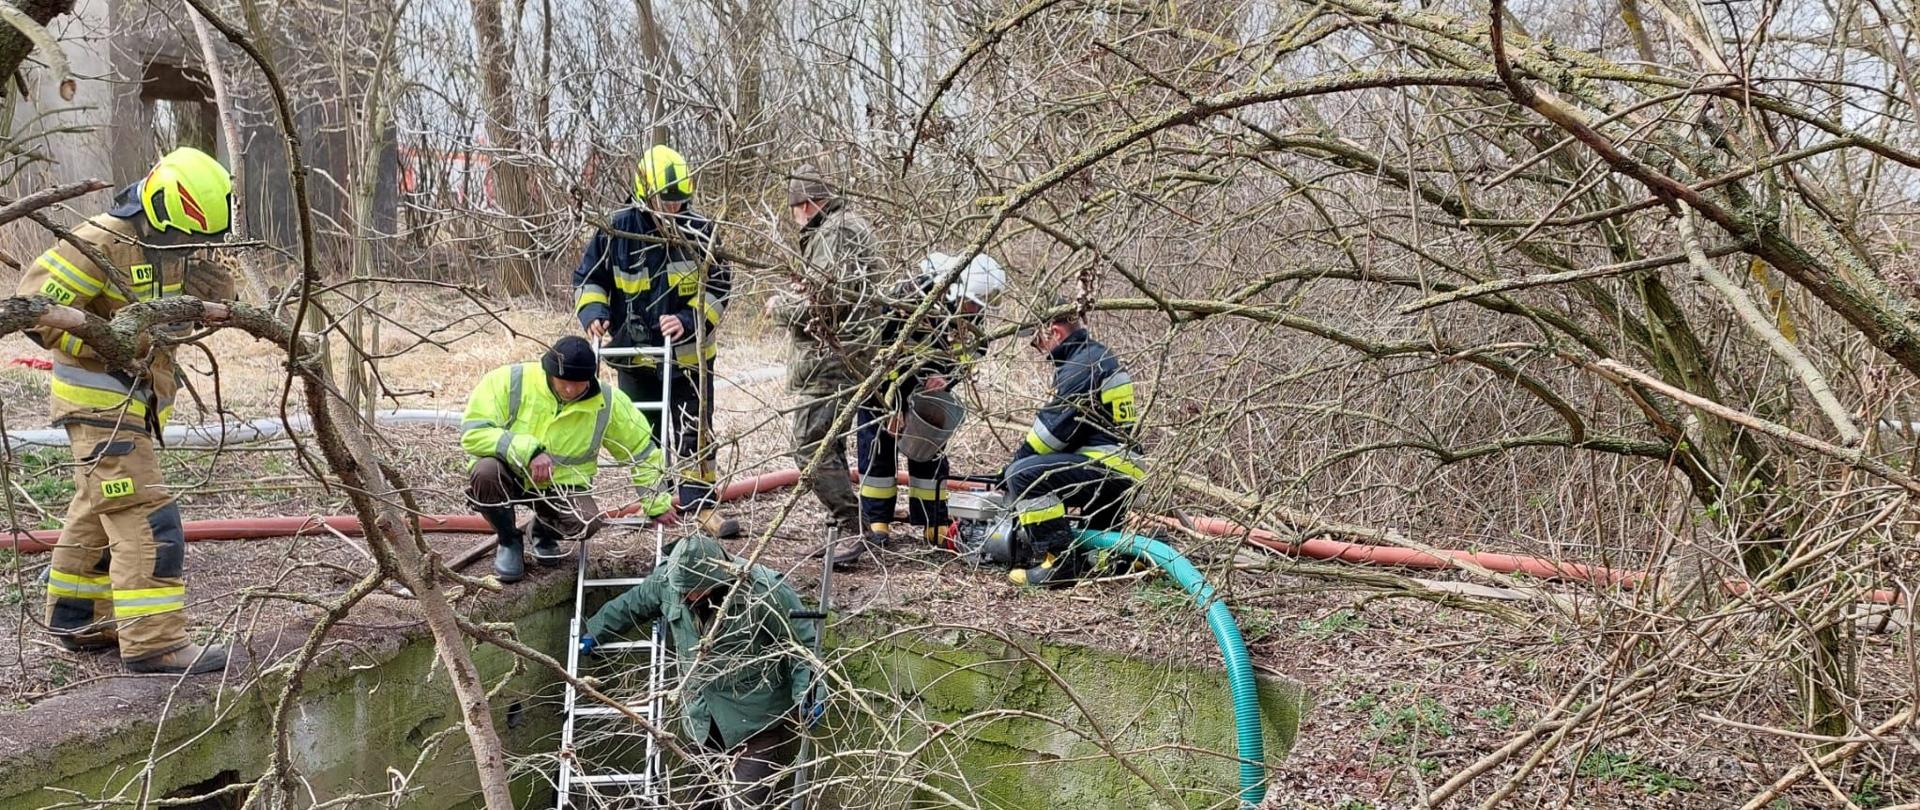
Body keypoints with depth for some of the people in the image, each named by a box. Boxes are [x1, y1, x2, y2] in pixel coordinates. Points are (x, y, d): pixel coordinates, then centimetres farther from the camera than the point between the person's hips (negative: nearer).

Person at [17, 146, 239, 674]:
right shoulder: (103, 243, -20)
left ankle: (75, 619, 34)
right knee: (146, 517, -15)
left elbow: (214, 291, 14)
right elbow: (35, 308, -22)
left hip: (135, 401, 10)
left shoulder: (170, 246, 5)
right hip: (100, 400, -10)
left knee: (99, 513, 20)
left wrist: (210, 286, -9)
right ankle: (153, 642, -15)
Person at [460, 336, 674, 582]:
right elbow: (472, 432, -25)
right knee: (486, 472, -36)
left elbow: (642, 451, 1)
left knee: (586, 523, -30)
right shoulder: (509, 381, -20)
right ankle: (509, 541, -3)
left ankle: (545, 533, 11)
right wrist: (528, 451, -35)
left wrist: (657, 504, 5)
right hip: (510, 475, -1)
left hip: (563, 485, 1)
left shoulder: (608, 403, -11)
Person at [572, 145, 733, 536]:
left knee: (694, 432, 2)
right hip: (635, 355, 2)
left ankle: (702, 503, 9)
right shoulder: (618, 230, -7)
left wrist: (689, 320, -21)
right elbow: (588, 277, 4)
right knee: (643, 434, 13)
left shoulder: (701, 232, -9)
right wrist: (592, 312, -15)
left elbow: (719, 287, -6)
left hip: (688, 353, -1)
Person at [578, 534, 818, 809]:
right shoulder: (669, 579, -10)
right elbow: (632, 604, 12)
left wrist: (807, 692, -24)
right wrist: (595, 632, 25)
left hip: (757, 721, -6)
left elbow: (804, 644, -13)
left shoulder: (765, 593, -26)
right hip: (702, 716, 6)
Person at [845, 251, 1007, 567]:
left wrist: (944, 380, -28)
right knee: (876, 452, -6)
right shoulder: (914, 296, -33)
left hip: (924, 390, 5)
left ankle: (934, 529, 9)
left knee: (930, 454, 4)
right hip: (883, 382, -5)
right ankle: (877, 529, -1)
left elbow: (961, 360, -5)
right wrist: (893, 406, -28)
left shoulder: (971, 316, -15)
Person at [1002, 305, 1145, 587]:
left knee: (1023, 475, -23)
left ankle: (1059, 561, -23)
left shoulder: (1082, 365, -11)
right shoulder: (1102, 357, 22)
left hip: (1106, 466, -11)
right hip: (1125, 473, 11)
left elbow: (1054, 426, -14)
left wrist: (1012, 466, -2)